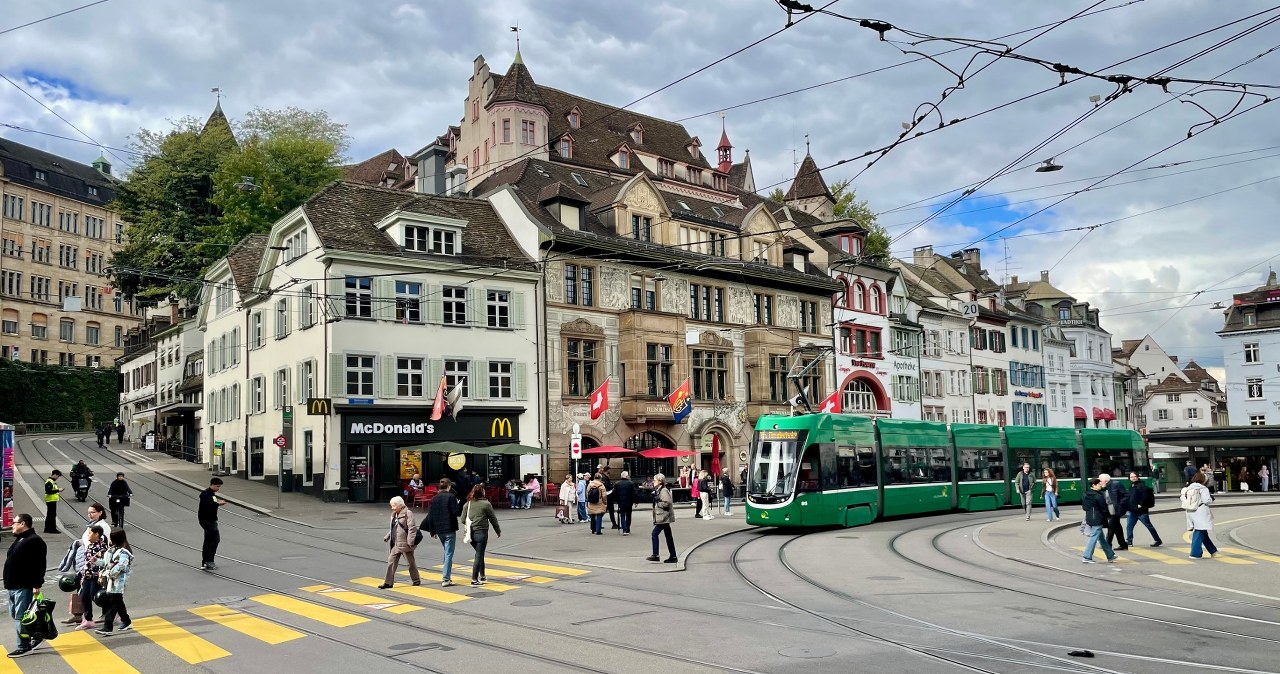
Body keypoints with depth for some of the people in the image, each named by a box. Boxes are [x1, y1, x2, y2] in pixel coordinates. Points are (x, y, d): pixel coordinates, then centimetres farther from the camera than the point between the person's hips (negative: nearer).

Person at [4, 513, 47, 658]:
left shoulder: (34, 541, -16)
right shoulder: (19, 540, 16)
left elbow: (39, 565, -21)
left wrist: (37, 585, -24)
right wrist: (9, 583, 20)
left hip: (24, 587, -11)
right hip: (13, 586, 11)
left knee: (21, 616, -8)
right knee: (15, 614, 16)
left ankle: (24, 646, -3)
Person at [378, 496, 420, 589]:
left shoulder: (407, 513, -13)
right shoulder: (394, 515, 13)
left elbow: (412, 528, -18)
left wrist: (410, 542, -22)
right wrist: (387, 537, 12)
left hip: (404, 544, -8)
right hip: (395, 544, 8)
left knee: (411, 562, 6)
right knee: (391, 561, 2)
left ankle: (416, 580, 21)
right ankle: (388, 582, 6)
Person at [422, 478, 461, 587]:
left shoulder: (434, 498, 7)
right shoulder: (451, 497, -10)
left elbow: (430, 516, 7)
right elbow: (457, 512, -14)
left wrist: (432, 531, 12)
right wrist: (460, 503, 2)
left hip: (439, 530, 6)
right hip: (450, 530, -6)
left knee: (447, 552, 21)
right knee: (449, 554, -2)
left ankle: (447, 575, 25)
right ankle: (446, 579, -6)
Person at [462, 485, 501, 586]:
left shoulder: (467, 504, 5)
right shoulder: (486, 504, -10)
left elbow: (463, 520, 8)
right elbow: (493, 519, -3)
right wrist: (498, 531, 10)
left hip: (470, 533, 6)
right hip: (481, 533, -6)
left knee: (480, 554, 20)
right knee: (479, 556, 1)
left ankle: (482, 576, 25)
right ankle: (474, 579, 1)